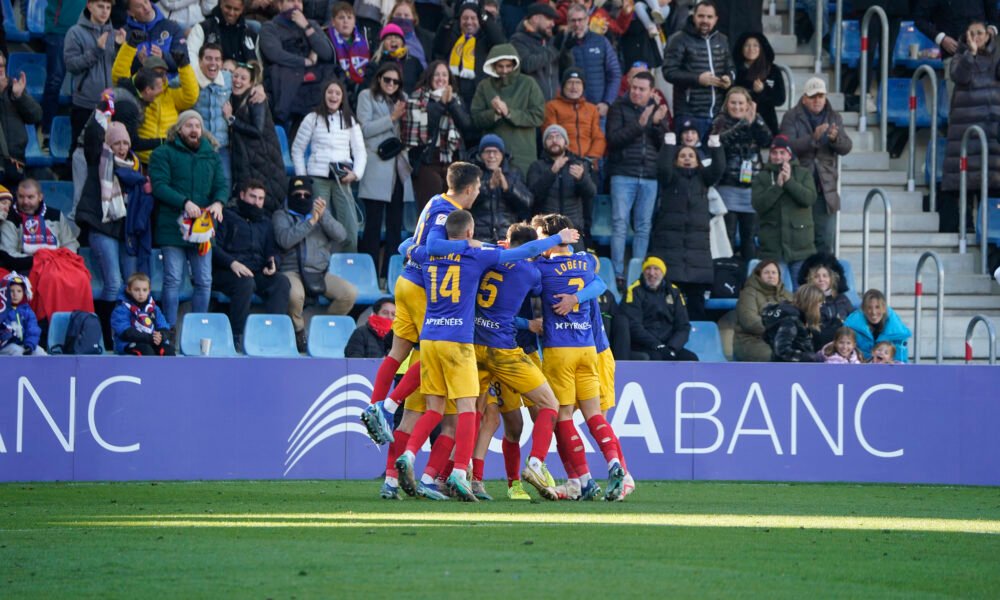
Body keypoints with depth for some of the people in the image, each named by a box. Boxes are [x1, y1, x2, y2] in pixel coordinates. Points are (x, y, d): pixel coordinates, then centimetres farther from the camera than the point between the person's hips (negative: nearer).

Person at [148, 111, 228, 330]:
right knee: (173, 280, -5)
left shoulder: (211, 156, 16)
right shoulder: (164, 154, 0)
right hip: (173, 227, -4)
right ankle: (171, 328, 0)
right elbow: (159, 186, -10)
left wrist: (218, 202, -12)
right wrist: (184, 202, -22)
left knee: (204, 281, 5)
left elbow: (222, 184, 11)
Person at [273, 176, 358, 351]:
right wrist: (311, 221, -15)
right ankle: (298, 332, -9)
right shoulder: (281, 215, 7)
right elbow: (285, 240, -14)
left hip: (319, 273, 4)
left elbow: (341, 235, 3)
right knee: (295, 294, -38)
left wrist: (323, 217, -12)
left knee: (350, 292, -19)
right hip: (292, 271, -4)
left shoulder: (321, 213, 19)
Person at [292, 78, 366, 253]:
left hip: (342, 180, 2)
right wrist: (302, 177, 1)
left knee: (350, 229, -5)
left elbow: (360, 151, 12)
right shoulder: (312, 119, 6)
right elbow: (297, 149, 9)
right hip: (318, 179, -2)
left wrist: (356, 173, -4)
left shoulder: (350, 121, 12)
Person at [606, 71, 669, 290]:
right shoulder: (619, 108, 2)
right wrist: (639, 124, -19)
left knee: (644, 226, 4)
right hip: (623, 175, -3)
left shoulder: (658, 110, 12)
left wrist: (658, 124, -11)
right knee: (620, 224, -8)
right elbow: (613, 138, -10)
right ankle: (618, 274, -8)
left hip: (650, 177, 3)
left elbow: (666, 145, 6)